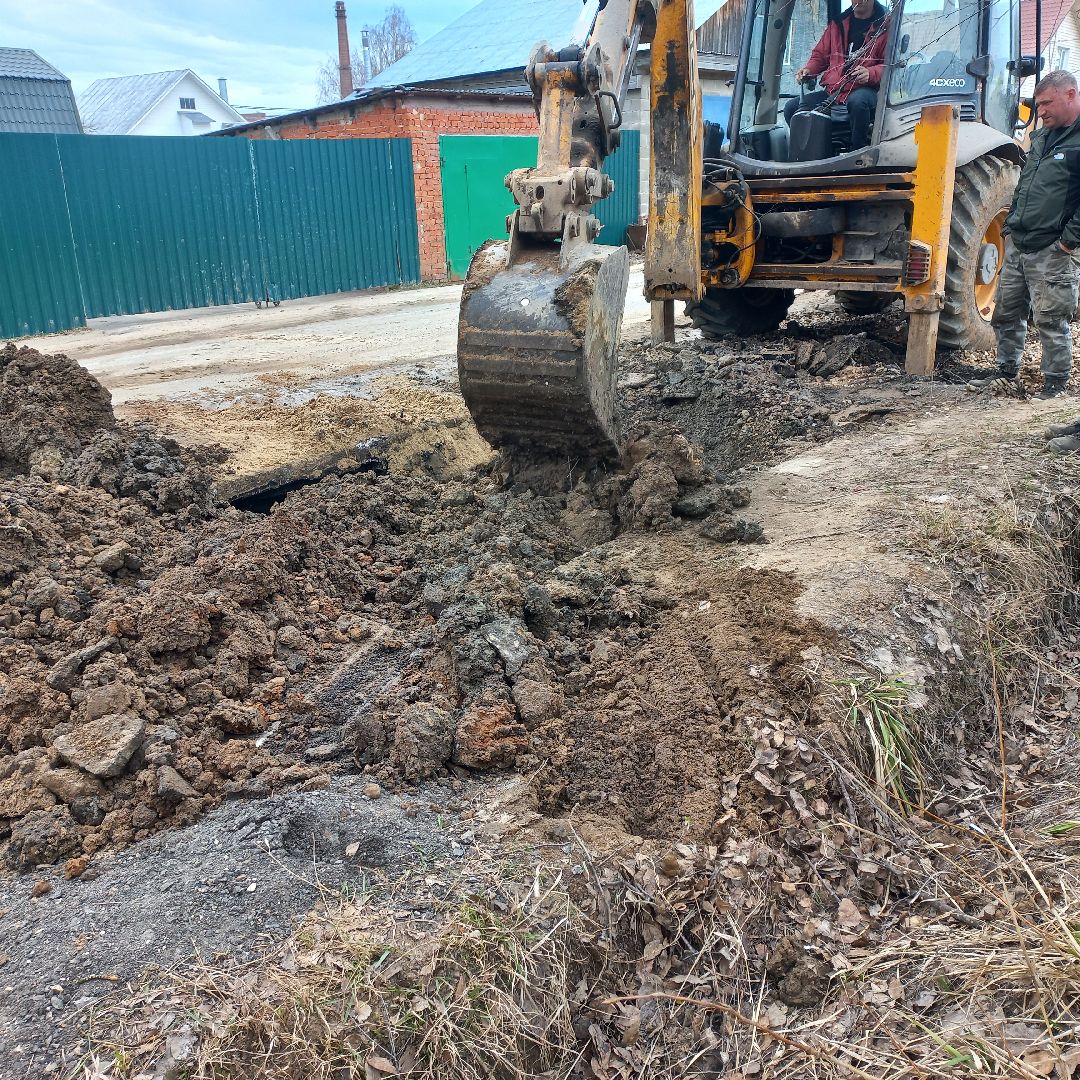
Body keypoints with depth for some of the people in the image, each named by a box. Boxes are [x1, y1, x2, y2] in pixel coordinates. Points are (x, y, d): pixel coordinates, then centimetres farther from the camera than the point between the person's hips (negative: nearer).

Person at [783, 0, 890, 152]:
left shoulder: (885, 24, 3)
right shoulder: (837, 23, 20)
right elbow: (820, 54, 28)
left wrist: (870, 74, -26)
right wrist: (808, 69, 5)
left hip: (865, 89, -5)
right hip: (832, 91, 6)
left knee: (857, 101, -42)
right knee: (791, 108, -11)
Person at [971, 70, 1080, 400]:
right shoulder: (1043, 135, 16)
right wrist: (1011, 224, 16)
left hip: (1052, 251, -8)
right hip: (1016, 243, 8)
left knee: (1051, 320, -2)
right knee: (1006, 313, 14)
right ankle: (1007, 374, 28)